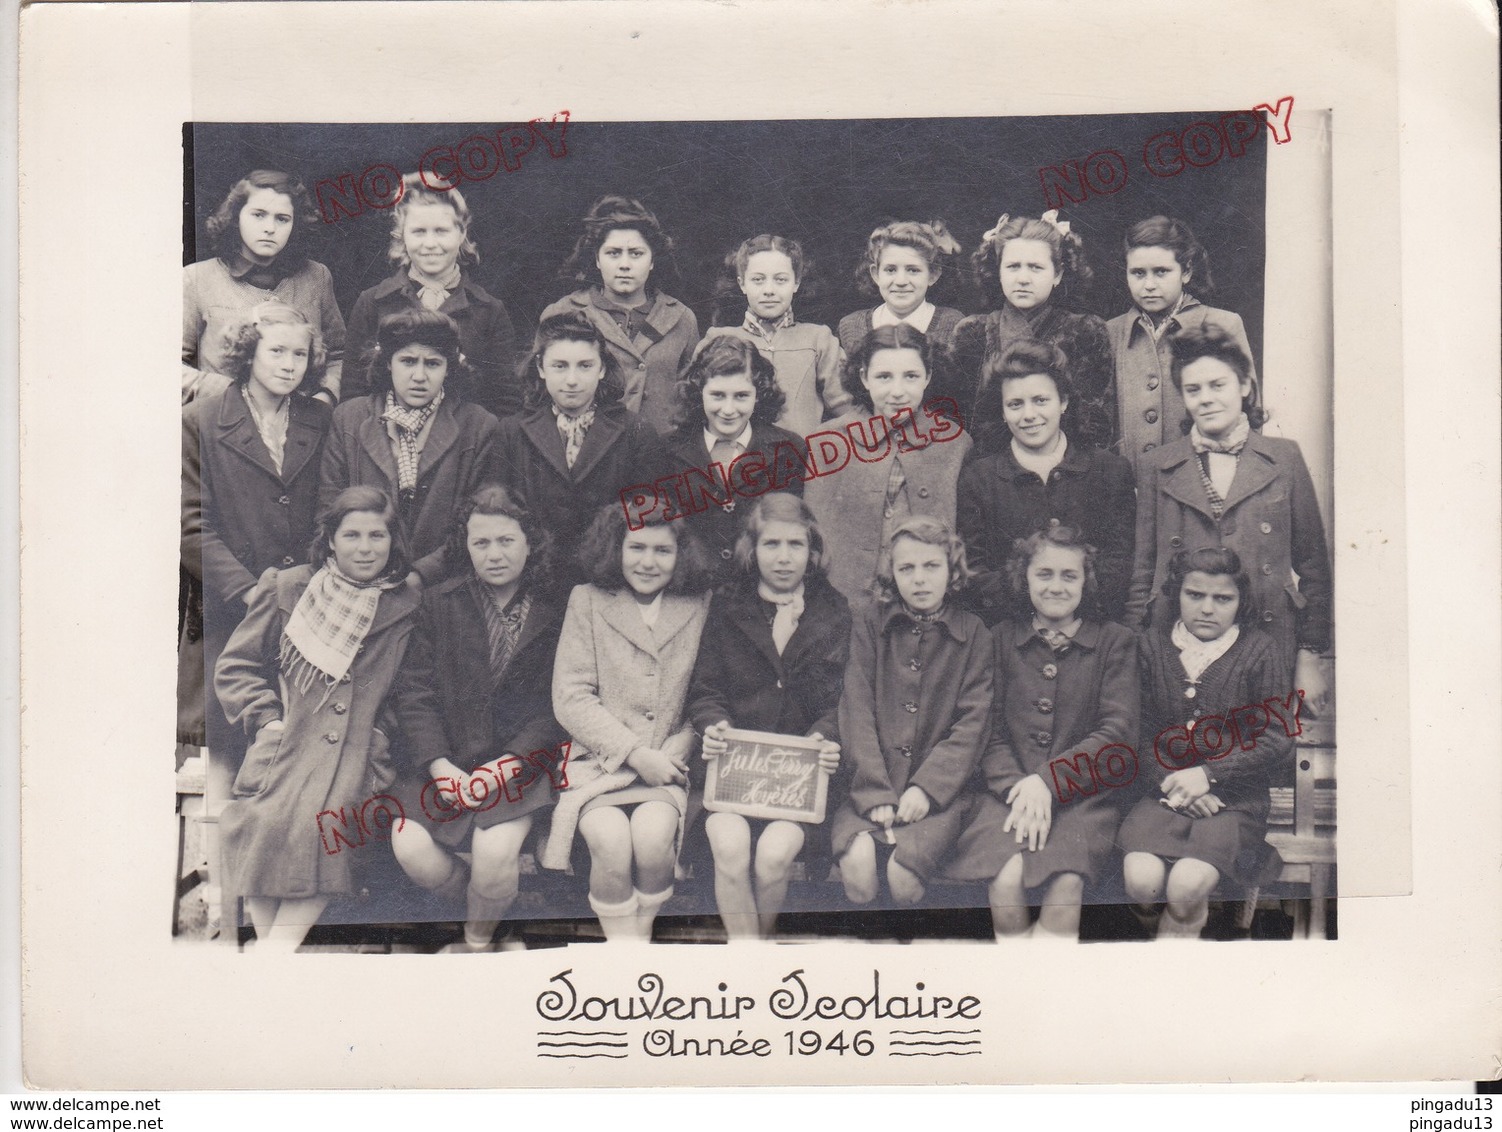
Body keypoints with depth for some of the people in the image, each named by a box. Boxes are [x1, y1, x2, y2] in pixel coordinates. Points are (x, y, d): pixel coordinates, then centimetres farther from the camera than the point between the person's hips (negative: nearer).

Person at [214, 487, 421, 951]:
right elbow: (234, 666, 16)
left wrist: (384, 733, -1)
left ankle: (284, 942, -22)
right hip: (286, 748, 1)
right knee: (265, 822, -27)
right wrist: (266, 718, 1)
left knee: (328, 824, -29)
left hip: (360, 754, -1)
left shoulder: (408, 605, 10)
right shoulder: (286, 589, 12)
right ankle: (264, 939, -16)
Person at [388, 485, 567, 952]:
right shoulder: (440, 603, 6)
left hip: (518, 763, -2)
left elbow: (556, 705, -1)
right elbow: (413, 691, 1)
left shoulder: (555, 612, 1)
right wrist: (440, 766, -13)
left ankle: (478, 939, 7)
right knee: (412, 850, -20)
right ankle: (475, 898, 13)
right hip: (444, 760, 2)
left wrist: (505, 766, -14)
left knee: (495, 854, -25)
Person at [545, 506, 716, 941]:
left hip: (667, 763, 1)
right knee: (611, 839, -28)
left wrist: (671, 754, -10)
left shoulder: (700, 606, 6)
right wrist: (633, 753, -11)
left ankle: (642, 933, -5)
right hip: (597, 760, 0)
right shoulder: (587, 601, 5)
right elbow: (570, 697, -1)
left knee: (653, 833, -28)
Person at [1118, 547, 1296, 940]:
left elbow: (1279, 741, 1)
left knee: (1188, 883, -31)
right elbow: (1139, 733, 7)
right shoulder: (1152, 646, 10)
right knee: (1141, 879, -26)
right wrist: (1171, 783, -11)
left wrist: (1208, 775, -9)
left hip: (1234, 798, -2)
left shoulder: (1257, 650, 5)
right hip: (1163, 793, 2)